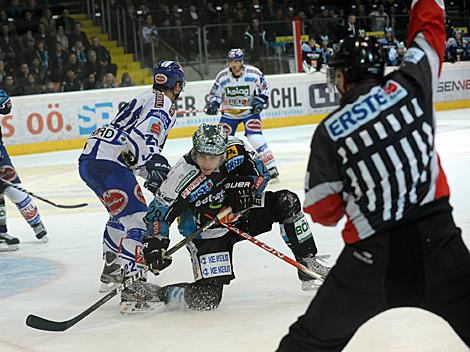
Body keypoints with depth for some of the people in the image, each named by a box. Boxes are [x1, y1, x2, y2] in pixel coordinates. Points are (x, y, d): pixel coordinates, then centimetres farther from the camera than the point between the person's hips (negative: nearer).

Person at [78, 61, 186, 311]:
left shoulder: (145, 98, 26)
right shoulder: (163, 104, -3)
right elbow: (143, 135, -23)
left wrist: (154, 174, 24)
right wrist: (155, 163, -32)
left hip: (89, 159, 10)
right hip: (108, 163, -10)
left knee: (122, 214, 31)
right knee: (140, 221, -15)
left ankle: (111, 273, 45)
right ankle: (132, 289, -26)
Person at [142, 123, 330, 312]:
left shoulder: (234, 150, -18)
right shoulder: (181, 176, -28)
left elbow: (261, 172, -4)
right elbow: (159, 210, -19)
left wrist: (243, 187, -22)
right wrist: (156, 244, -29)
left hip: (240, 213, 5)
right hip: (209, 233, -5)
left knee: (287, 202, -9)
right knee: (208, 297, -18)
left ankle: (308, 262, 3)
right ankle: (166, 294, 10)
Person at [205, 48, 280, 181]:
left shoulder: (254, 73, -16)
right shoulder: (222, 76, -11)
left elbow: (265, 87, -1)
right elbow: (215, 93, 0)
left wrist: (260, 101, -15)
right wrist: (213, 104, -18)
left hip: (250, 110, -3)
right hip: (229, 113, 3)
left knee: (255, 137, -19)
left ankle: (271, 168, -12)